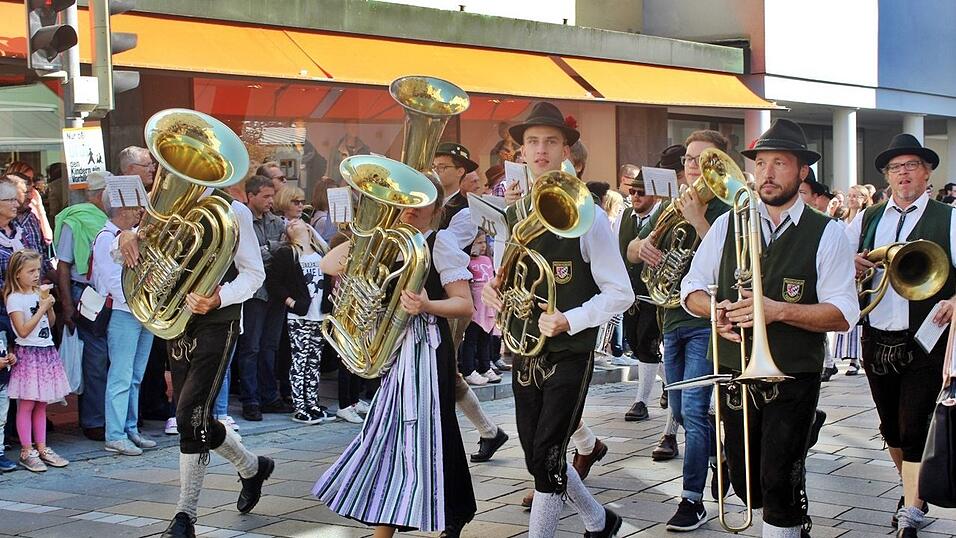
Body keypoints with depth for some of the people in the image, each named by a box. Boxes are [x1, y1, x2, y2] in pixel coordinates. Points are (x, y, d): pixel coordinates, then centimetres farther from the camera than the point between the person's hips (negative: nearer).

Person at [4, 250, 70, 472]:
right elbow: (23, 331, -17)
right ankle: (27, 452, 2)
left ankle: (42, 448, 16)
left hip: (47, 352, 7)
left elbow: (51, 323, 15)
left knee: (41, 404, 11)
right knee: (26, 404, -3)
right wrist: (42, 308, -15)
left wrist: (49, 305, -1)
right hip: (28, 354, -7)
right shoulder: (14, 298, -10)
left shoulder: (39, 294, 11)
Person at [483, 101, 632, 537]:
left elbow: (618, 293, -10)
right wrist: (494, 287, -3)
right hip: (524, 352, 6)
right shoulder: (513, 214, 7)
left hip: (569, 352, -6)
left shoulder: (587, 215, -10)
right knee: (537, 457, 14)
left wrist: (567, 320, -23)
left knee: (547, 459, -8)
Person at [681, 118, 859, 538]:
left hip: (793, 381, -3)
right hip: (734, 375, 4)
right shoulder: (728, 224, 5)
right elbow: (691, 289, 9)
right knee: (745, 484, 13)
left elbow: (843, 314, -10)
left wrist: (779, 310, -23)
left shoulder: (827, 234, -5)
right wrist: (714, 309, -13)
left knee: (779, 487, -3)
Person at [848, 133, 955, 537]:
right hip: (877, 341, 5)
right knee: (891, 428, 16)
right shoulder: (866, 220, 10)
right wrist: (851, 266, -9)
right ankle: (912, 490, 39)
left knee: (915, 429, -7)